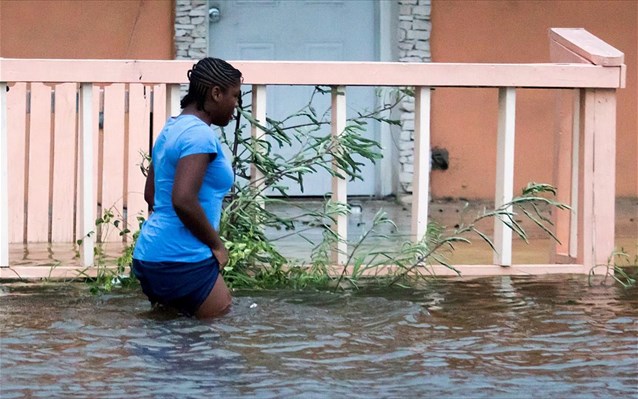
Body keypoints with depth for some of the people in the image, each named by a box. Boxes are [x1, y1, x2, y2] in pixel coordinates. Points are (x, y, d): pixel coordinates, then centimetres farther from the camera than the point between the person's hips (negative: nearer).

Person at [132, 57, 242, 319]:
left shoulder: (172, 128, 14)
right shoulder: (199, 134, -15)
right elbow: (184, 200, -26)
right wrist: (216, 244, -13)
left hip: (151, 255, 10)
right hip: (180, 259, -10)